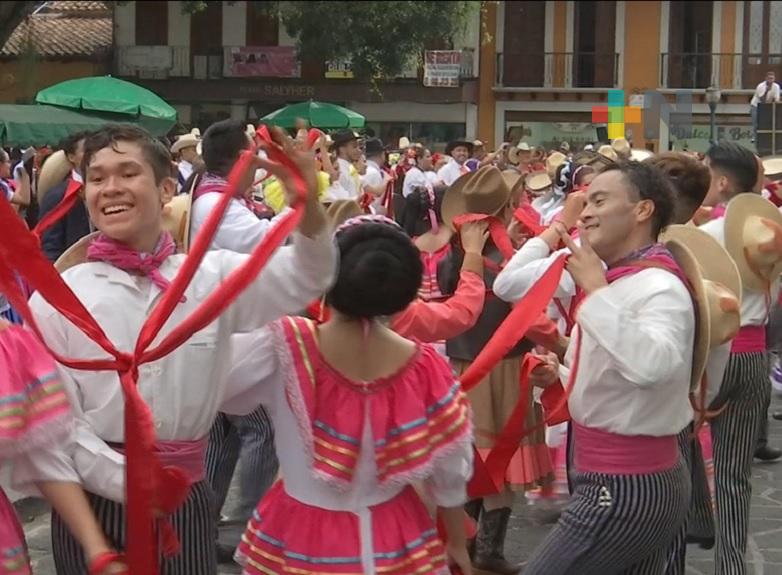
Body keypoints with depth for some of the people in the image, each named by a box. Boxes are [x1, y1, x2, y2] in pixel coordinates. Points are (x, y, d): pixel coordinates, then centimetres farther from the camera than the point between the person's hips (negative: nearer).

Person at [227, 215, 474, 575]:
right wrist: (457, 544, 12)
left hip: (300, 538, -1)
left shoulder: (284, 348, -24)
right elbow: (449, 473, -4)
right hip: (393, 543, 1)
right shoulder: (426, 368, -16)